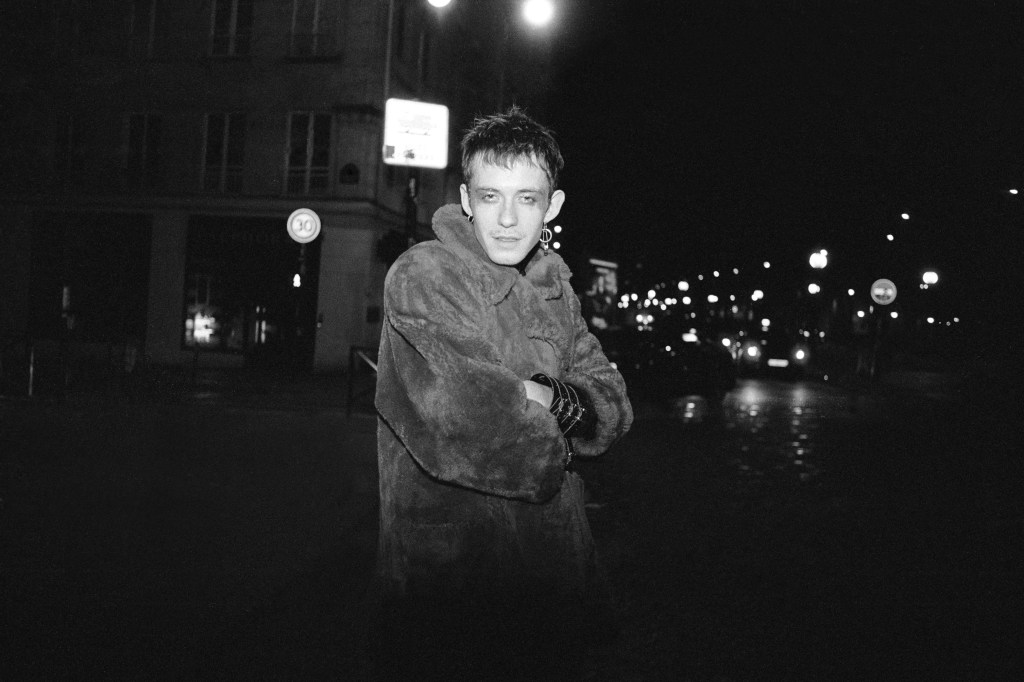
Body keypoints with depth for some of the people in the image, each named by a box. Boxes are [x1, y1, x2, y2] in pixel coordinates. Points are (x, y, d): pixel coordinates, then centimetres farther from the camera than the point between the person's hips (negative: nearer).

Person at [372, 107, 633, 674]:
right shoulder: (420, 277, -16)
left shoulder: (554, 286, 7)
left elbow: (613, 405, 2)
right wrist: (554, 436, -11)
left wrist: (551, 399, -19)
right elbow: (454, 424, -27)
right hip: (443, 562, -6)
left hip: (554, 558, 7)